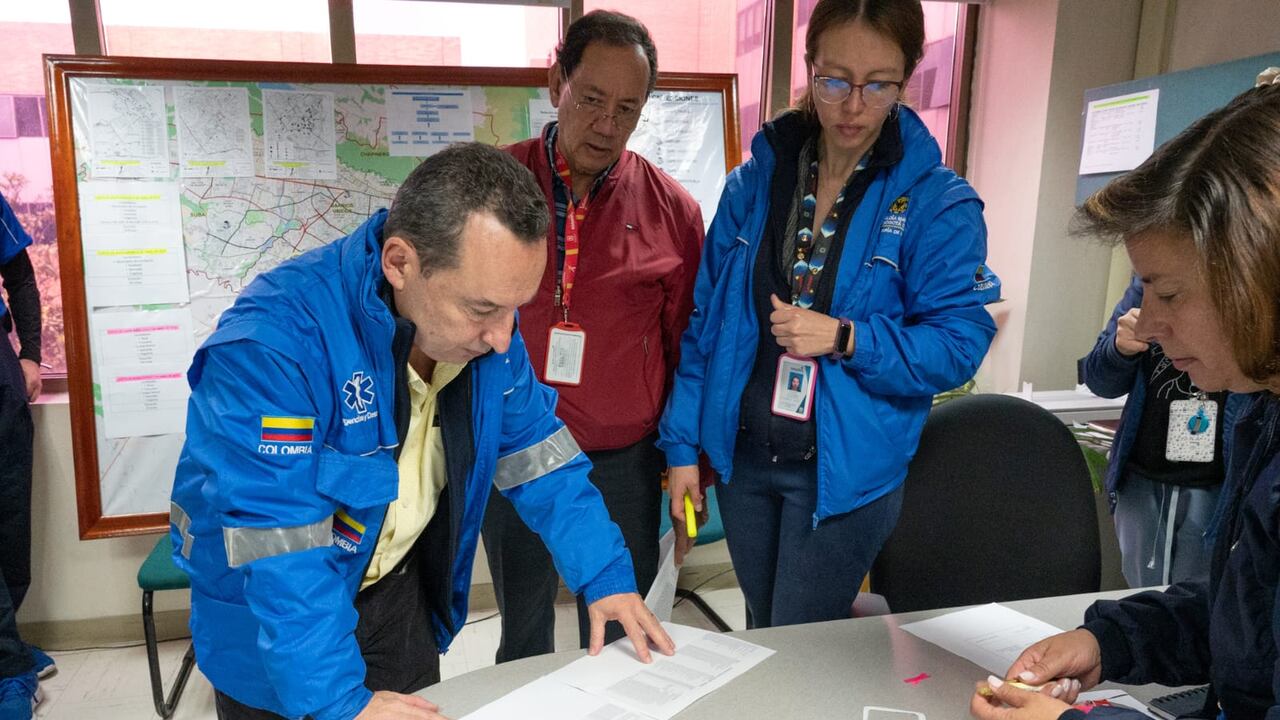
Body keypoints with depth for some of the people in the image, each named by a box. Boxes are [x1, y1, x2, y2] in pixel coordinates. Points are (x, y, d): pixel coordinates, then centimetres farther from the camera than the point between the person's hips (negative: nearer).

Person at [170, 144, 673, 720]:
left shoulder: (485, 327, -13)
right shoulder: (275, 340, -33)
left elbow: (535, 455, -6)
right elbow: (278, 543, -32)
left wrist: (605, 574, -12)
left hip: (405, 595, 5)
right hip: (272, 625, -4)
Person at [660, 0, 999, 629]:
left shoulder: (939, 203, -9)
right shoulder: (754, 182, 1)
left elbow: (959, 344, -10)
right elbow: (705, 321, 4)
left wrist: (845, 338, -24)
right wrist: (683, 444, 3)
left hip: (845, 474, -3)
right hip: (742, 456, 4)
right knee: (760, 640, 22)